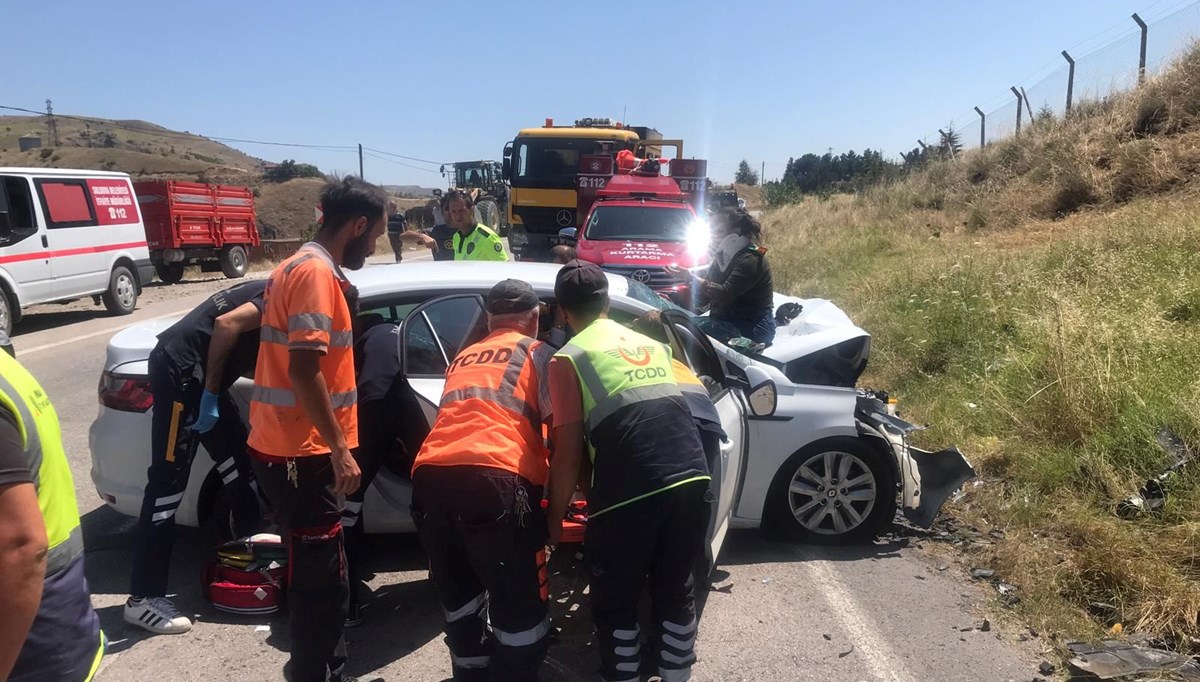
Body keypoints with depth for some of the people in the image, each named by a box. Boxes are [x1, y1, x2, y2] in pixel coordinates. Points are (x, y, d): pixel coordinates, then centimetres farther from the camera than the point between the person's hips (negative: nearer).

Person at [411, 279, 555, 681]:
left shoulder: (462, 358, 32)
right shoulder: (537, 353, 17)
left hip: (430, 476, 6)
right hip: (495, 479, -6)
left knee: (459, 594, 25)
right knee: (521, 606, 5)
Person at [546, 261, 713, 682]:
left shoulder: (569, 357, 4)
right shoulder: (652, 343, 21)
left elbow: (568, 454, -1)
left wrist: (554, 517, 10)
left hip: (630, 492, -5)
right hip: (693, 479, 6)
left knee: (615, 603, 15)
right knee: (676, 591, 23)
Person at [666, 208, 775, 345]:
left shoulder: (751, 259, -11)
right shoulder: (721, 258, 15)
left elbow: (725, 295, -24)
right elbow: (701, 300, 12)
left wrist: (691, 278, -25)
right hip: (722, 323, 8)